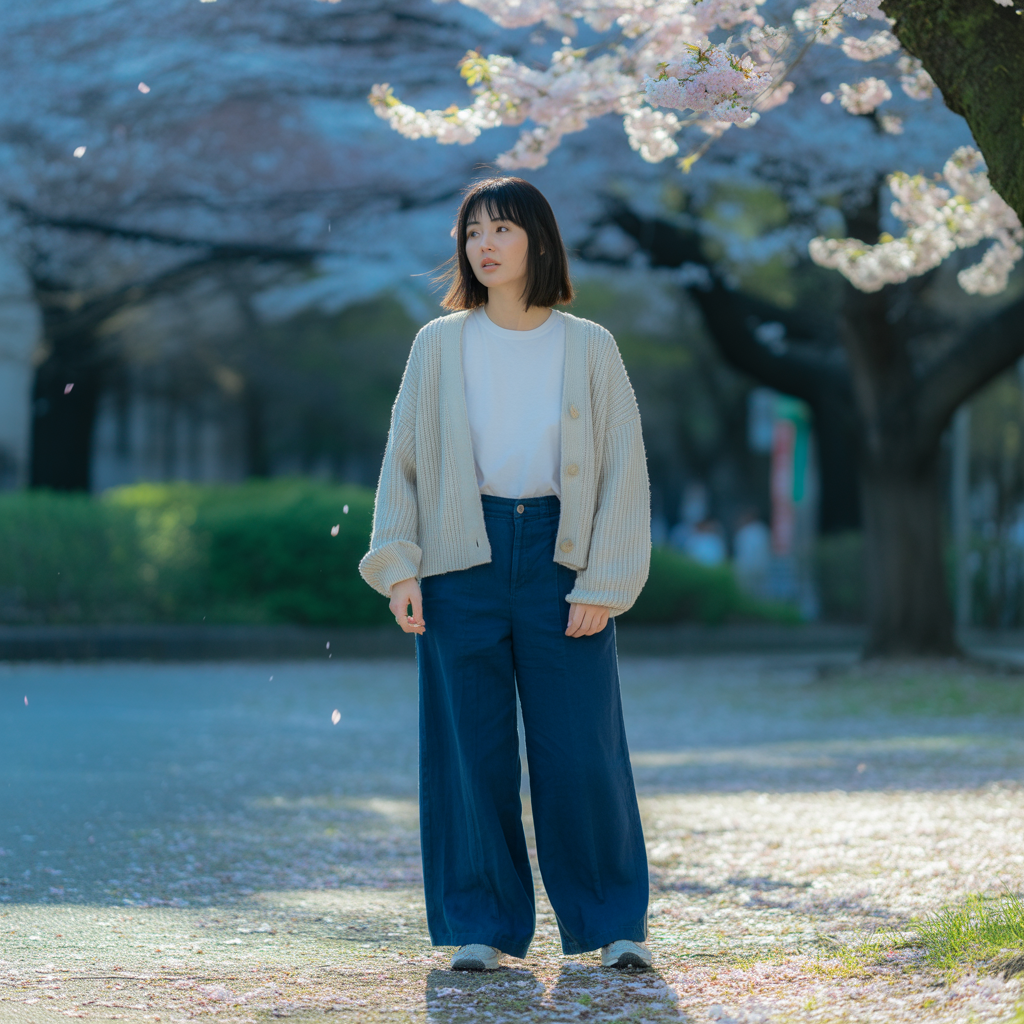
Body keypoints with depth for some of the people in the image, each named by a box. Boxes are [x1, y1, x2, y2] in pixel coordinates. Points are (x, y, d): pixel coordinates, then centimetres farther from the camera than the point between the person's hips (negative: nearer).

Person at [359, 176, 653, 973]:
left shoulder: (590, 348, 4)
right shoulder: (439, 346, 6)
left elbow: (625, 471, 2)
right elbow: (402, 461, 8)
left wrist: (603, 584, -7)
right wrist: (399, 566, -3)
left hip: (560, 555, -1)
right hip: (463, 561, 1)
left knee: (582, 749, -3)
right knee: (470, 748, 2)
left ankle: (615, 921, 10)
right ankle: (481, 923, 12)